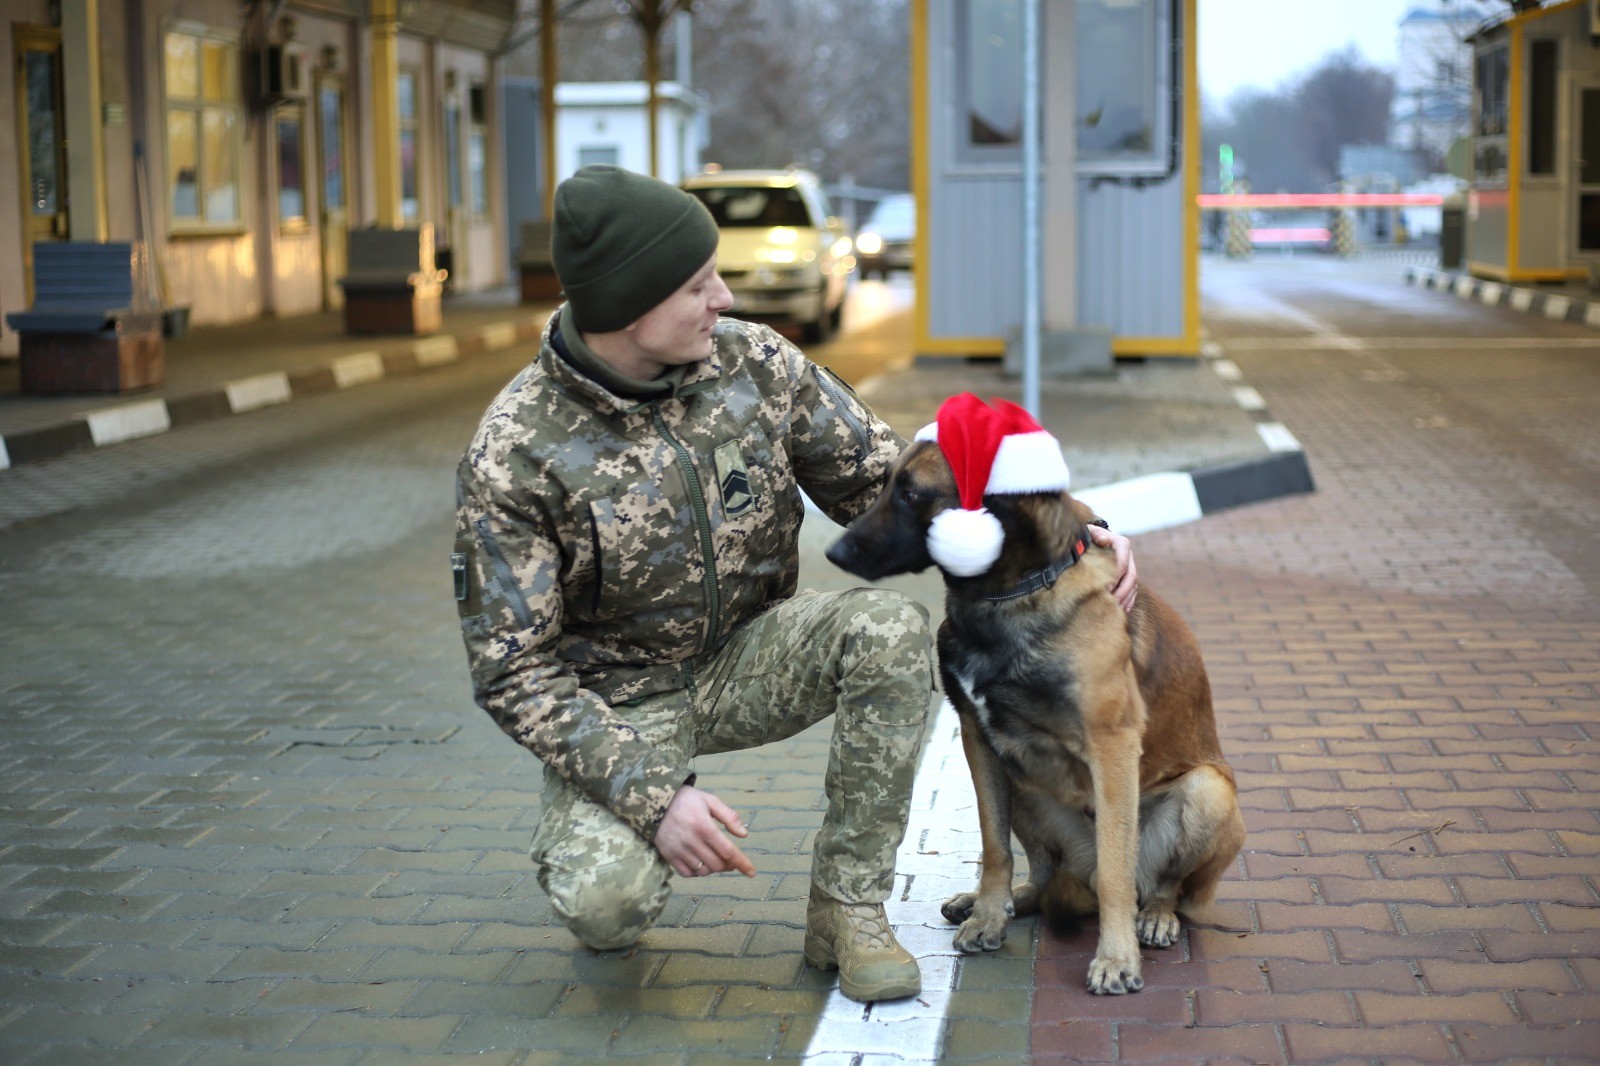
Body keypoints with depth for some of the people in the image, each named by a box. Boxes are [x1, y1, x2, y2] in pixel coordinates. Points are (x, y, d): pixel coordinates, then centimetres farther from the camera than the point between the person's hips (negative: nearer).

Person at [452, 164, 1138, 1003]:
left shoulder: (753, 363, -9)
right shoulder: (515, 455, -21)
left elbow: (878, 478, -2)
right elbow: (513, 670, -17)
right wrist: (650, 794, -28)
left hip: (749, 659, 4)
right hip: (617, 698, -4)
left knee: (891, 630, -27)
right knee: (605, 902, -31)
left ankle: (847, 909, -12)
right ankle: (600, 842, 9)